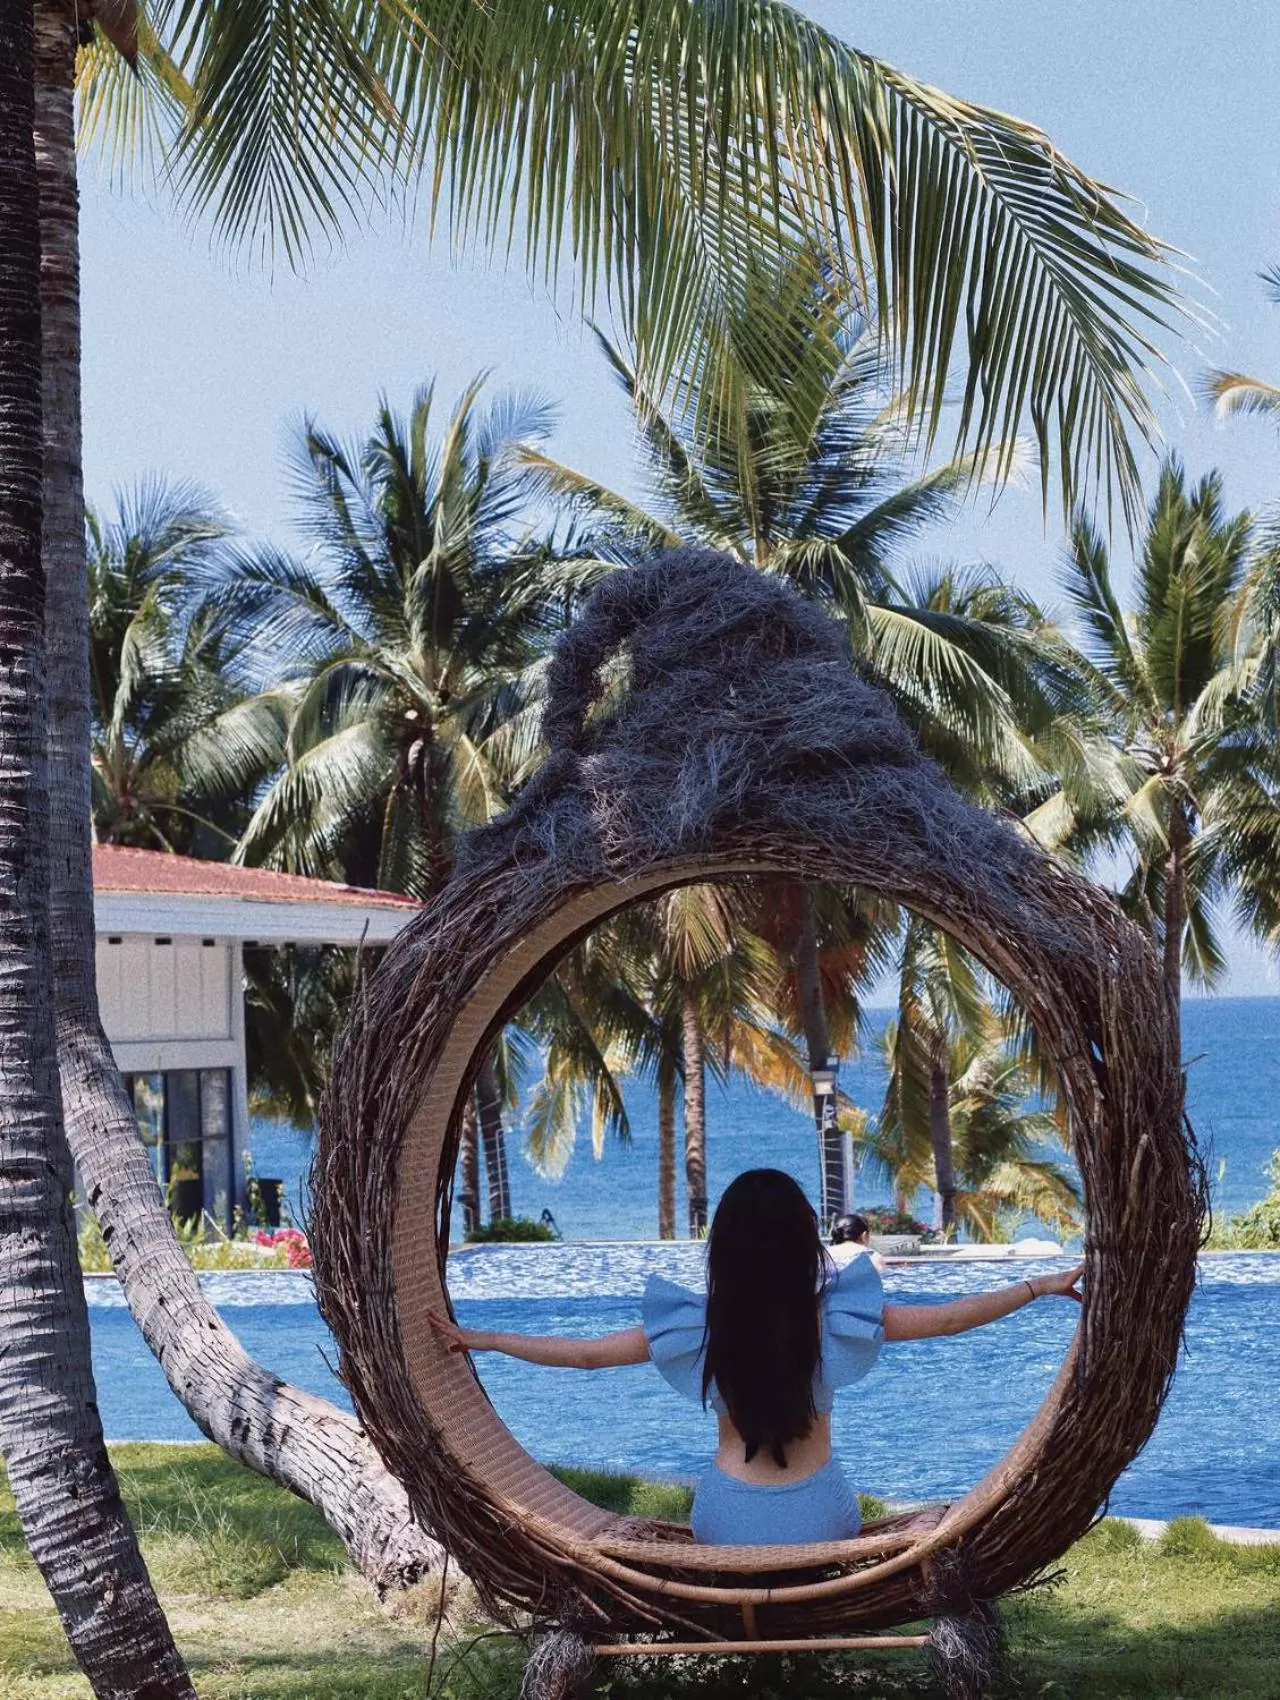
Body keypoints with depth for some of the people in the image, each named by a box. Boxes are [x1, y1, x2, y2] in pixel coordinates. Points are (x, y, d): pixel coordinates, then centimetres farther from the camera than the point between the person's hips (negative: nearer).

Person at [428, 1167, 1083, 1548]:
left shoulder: (697, 1326, -13)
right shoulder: (833, 1316, -14)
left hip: (732, 1513, 0)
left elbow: (582, 1353, -8)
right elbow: (946, 1319, -8)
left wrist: (477, 1339, 2)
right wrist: (1043, 1285, 2)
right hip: (818, 1512, 0)